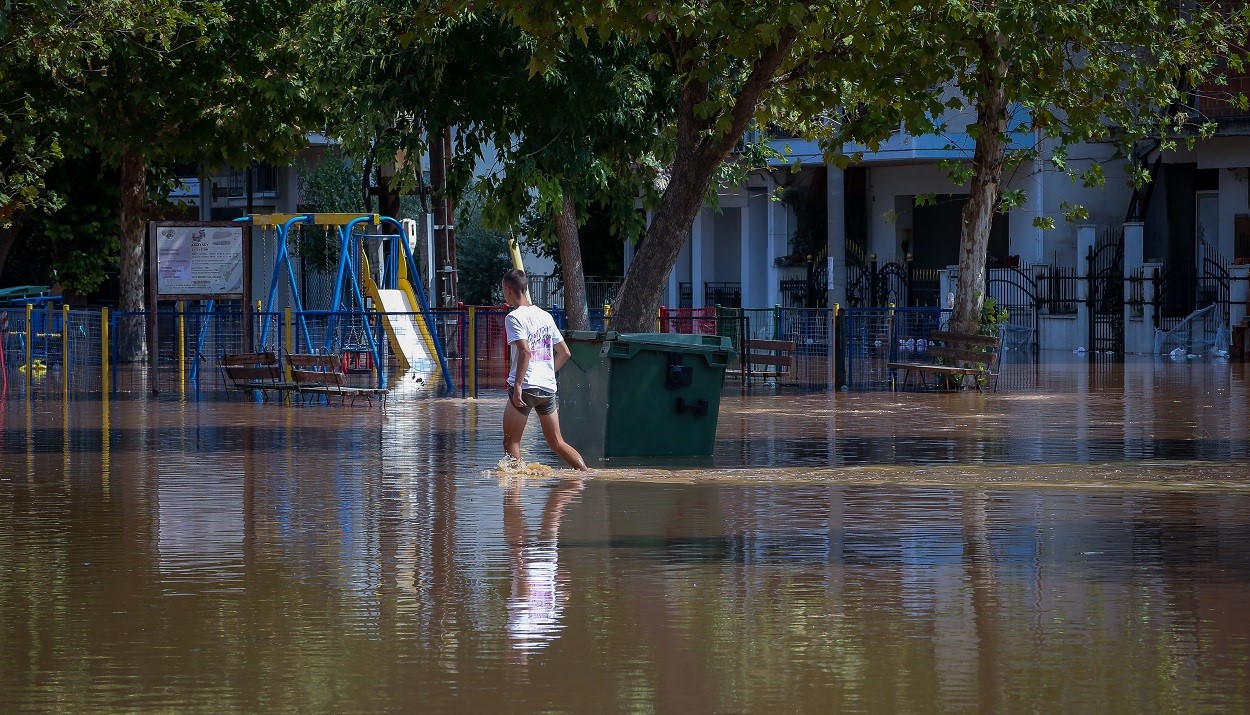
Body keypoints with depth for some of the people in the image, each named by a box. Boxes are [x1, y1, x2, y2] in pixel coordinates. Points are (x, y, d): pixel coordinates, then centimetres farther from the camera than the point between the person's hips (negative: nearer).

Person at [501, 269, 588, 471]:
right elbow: (564, 352, 17)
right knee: (557, 442, 12)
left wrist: (517, 385, -22)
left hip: (525, 386, -7)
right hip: (549, 387, 7)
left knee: (511, 441, 3)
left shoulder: (514, 317, -7)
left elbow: (525, 351, -21)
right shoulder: (545, 316, 15)